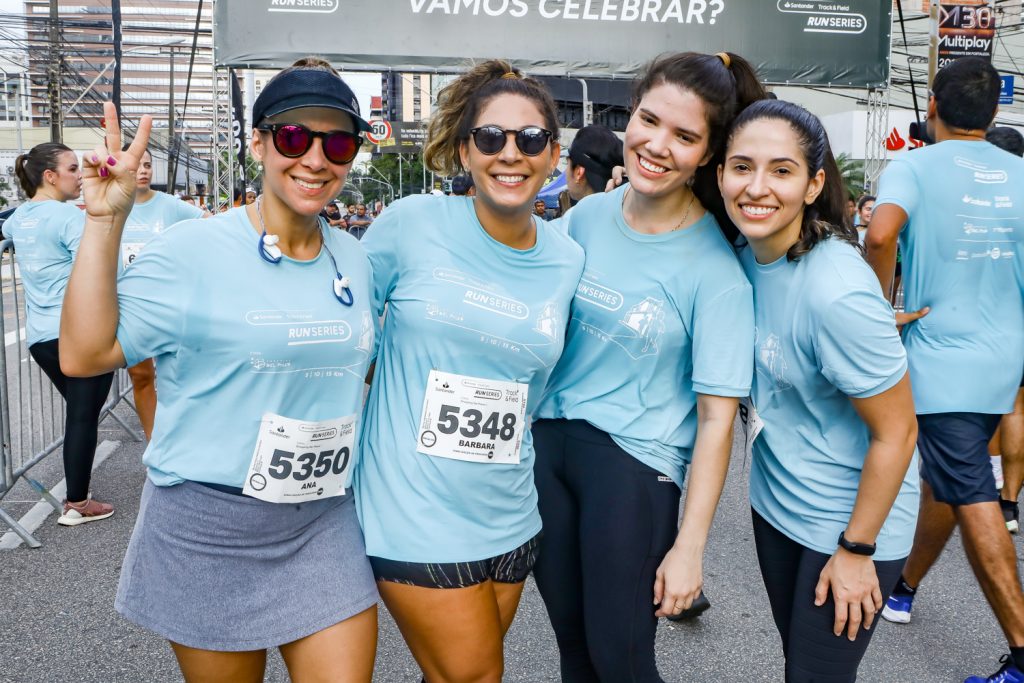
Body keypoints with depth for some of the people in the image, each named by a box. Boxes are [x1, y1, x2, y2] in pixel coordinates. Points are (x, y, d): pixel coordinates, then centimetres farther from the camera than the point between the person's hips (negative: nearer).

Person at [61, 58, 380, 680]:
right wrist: (105, 222, -19)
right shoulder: (194, 250, -10)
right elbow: (85, 355, -15)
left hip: (325, 524, 4)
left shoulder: (354, 260, 6)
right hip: (208, 528, -4)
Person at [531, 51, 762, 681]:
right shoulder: (588, 215, 0)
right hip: (548, 439, 5)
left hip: (634, 461, -4)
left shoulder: (716, 268, -14)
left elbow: (716, 414, -13)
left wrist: (689, 546, -14)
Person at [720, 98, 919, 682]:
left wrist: (856, 550, -14)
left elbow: (896, 432, -22)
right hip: (776, 502, 7)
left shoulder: (837, 293, -30)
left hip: (852, 520, -7)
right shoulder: (746, 255, -8)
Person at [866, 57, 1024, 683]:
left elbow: (882, 233, -29)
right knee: (944, 480, 20)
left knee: (973, 502, -4)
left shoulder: (914, 167, -10)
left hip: (942, 360, -6)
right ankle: (905, 589, 38)